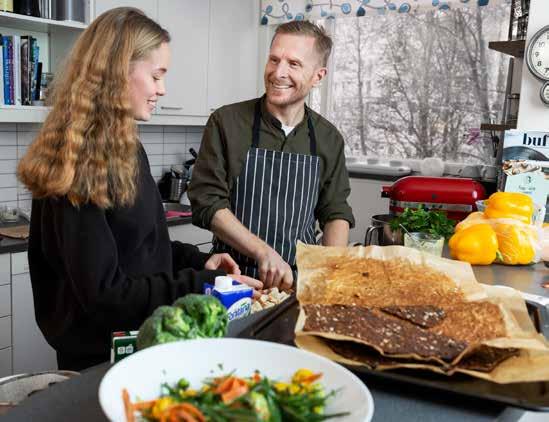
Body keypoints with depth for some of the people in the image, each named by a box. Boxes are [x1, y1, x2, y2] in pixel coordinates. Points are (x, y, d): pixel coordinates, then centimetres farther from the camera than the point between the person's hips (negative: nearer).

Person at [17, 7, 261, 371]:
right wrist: (205, 285, -22)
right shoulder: (79, 166, -24)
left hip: (139, 339, 8)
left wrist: (197, 261, 0)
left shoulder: (124, 148, 5)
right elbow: (103, 293, -24)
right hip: (103, 357, -8)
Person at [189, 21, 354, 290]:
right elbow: (207, 202, -9)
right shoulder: (226, 122, -4)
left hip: (300, 279, 4)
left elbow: (336, 213, 11)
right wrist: (264, 252, -19)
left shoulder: (329, 138, 6)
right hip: (234, 278, -3)